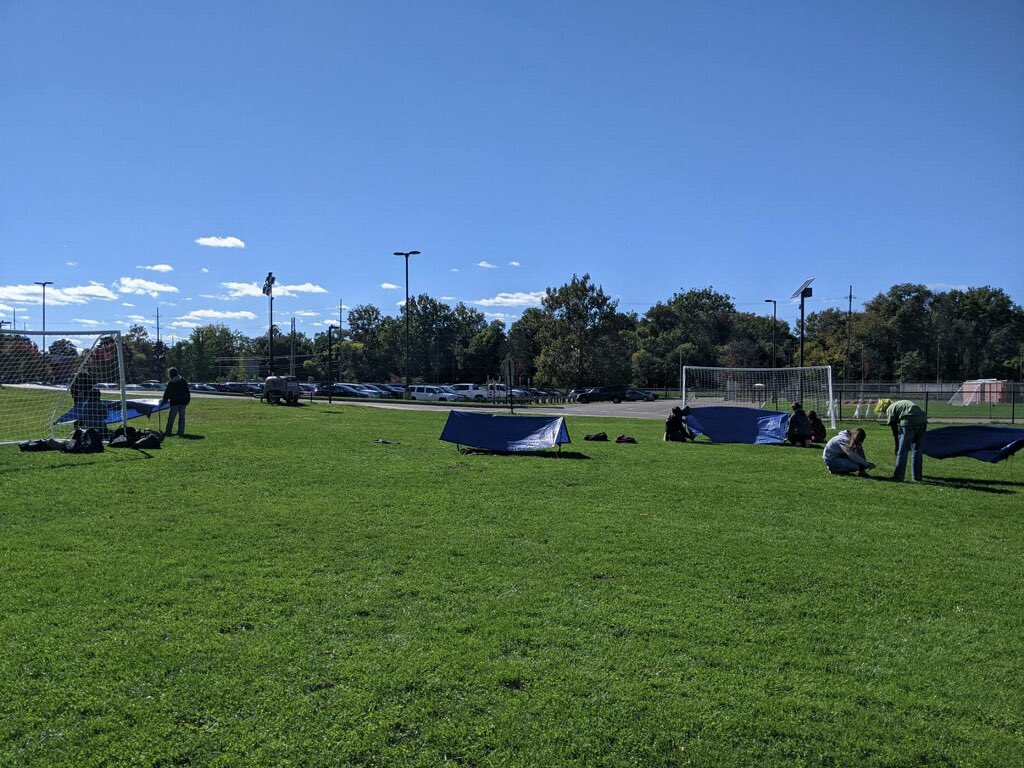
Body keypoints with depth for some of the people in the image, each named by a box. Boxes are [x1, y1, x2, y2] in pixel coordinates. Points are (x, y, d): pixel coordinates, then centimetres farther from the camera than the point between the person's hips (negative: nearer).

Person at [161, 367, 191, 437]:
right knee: (182, 417, 8)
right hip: (183, 402, 6)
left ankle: (168, 432, 2)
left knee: (171, 418, 1)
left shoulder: (171, 382, -8)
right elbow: (187, 391, 15)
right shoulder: (183, 380, 10)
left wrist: (164, 400, 8)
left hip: (175, 402, -6)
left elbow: (167, 393, -4)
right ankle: (181, 432, 7)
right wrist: (188, 399, 22)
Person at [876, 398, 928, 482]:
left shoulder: (890, 409, 11)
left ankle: (899, 477, 7)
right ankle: (917, 477, 22)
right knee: (917, 450, 17)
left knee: (902, 451, 4)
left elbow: (895, 431, 7)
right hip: (923, 421, 7)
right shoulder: (903, 403, 32)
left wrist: (896, 446, 13)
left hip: (909, 422, -7)